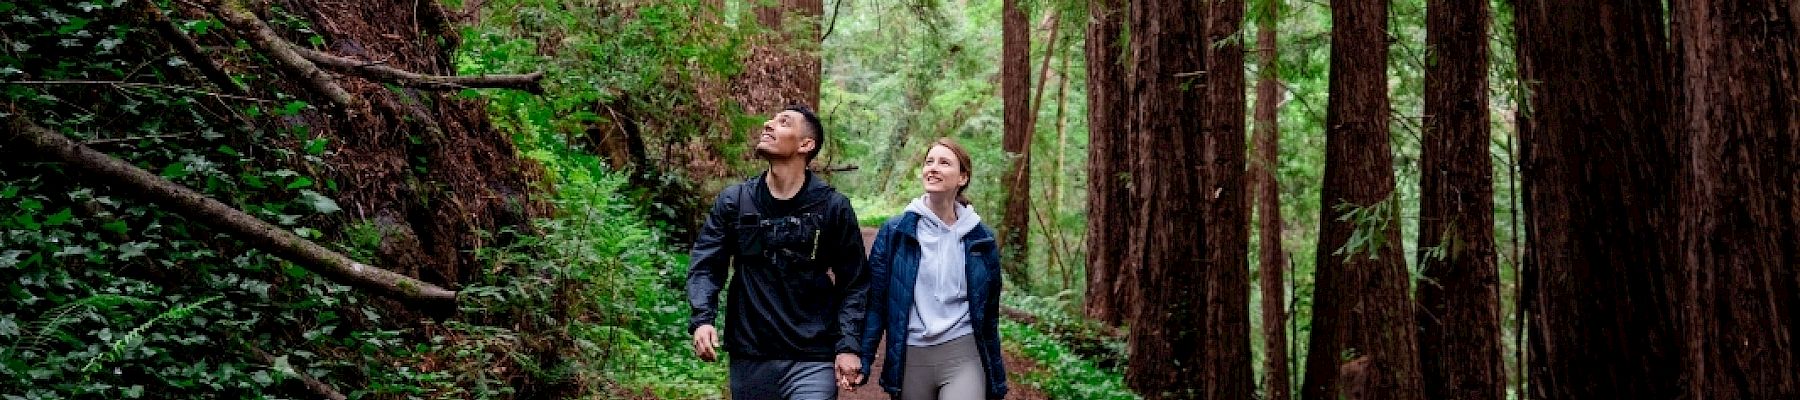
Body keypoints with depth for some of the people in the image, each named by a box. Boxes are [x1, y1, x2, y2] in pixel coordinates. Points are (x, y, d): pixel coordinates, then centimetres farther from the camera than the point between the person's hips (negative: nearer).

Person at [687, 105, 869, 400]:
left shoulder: (832, 207, -1)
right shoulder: (733, 202, 5)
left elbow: (854, 282, 1)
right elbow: (705, 267, 2)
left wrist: (848, 345, -9)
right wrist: (702, 319, -16)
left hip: (812, 362, -2)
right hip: (749, 360, 2)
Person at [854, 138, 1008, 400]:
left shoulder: (980, 238, 5)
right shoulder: (894, 232, 2)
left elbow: (989, 311, 11)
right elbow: (875, 301, 2)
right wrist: (862, 359, -7)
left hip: (963, 357, 0)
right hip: (910, 359, 1)